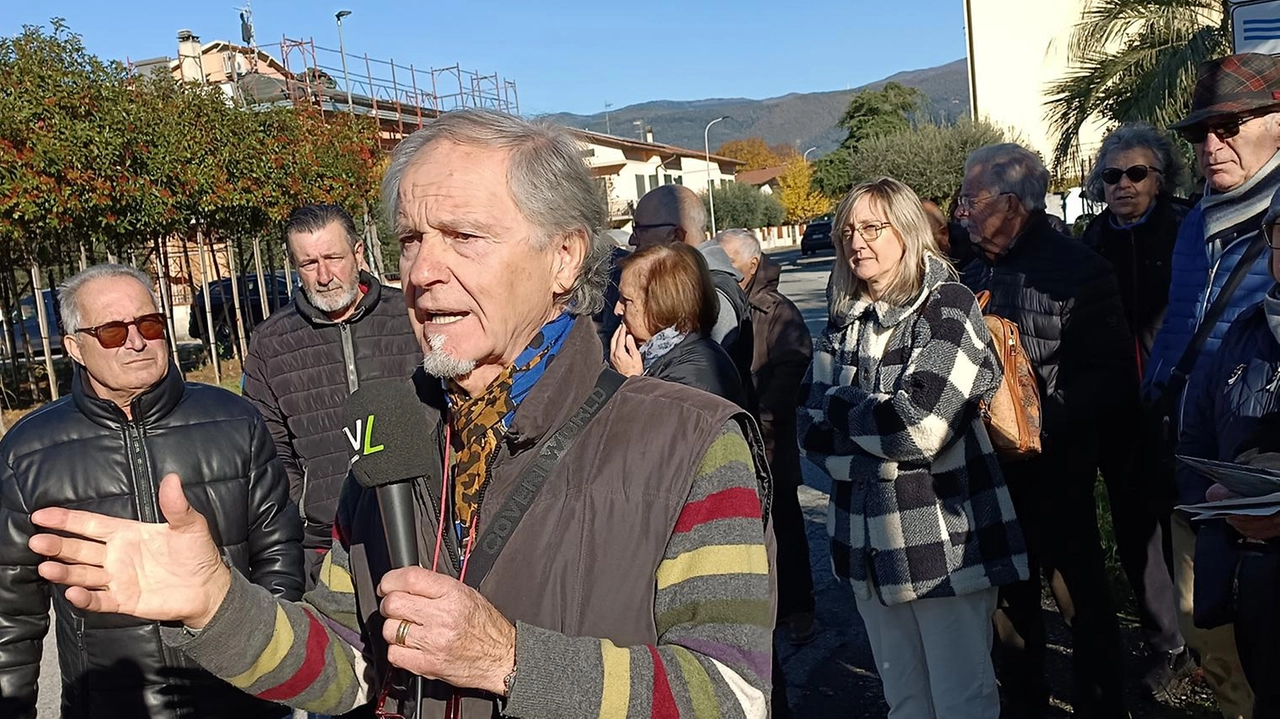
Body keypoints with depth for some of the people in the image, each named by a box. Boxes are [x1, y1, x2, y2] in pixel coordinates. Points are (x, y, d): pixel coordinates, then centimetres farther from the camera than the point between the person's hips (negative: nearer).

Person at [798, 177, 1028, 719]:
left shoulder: (948, 307, -10)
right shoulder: (844, 322, 8)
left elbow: (919, 425, -21)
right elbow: (812, 431, 2)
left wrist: (841, 406, -7)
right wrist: (883, 456, -14)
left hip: (944, 540, -5)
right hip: (870, 540, 6)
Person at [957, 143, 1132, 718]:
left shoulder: (1076, 269, -12)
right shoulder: (974, 275, 9)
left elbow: (1111, 371, -16)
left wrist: (1042, 421, -24)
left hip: (1056, 469, -6)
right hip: (990, 466, 6)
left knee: (1082, 600, 8)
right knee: (1009, 600, 17)